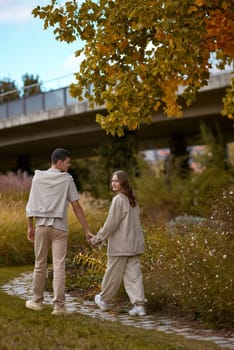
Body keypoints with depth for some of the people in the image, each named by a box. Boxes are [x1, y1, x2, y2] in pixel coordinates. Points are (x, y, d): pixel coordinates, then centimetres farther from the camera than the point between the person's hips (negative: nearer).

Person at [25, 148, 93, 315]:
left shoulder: (38, 177, 2)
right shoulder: (67, 179, -4)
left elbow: (31, 204, 4)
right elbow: (77, 207, -4)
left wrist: (30, 227, 14)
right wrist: (87, 230, 0)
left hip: (41, 226, 2)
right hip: (59, 228, -2)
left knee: (40, 265, 12)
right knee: (59, 267, -3)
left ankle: (37, 301, 21)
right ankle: (59, 305, -7)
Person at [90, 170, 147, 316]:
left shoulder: (118, 199, -15)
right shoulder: (132, 199, 12)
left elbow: (111, 223, -16)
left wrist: (99, 238, -5)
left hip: (120, 245, -7)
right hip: (134, 244, 8)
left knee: (113, 274, 8)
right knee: (134, 273, 5)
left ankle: (105, 300, 25)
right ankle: (139, 304, -4)